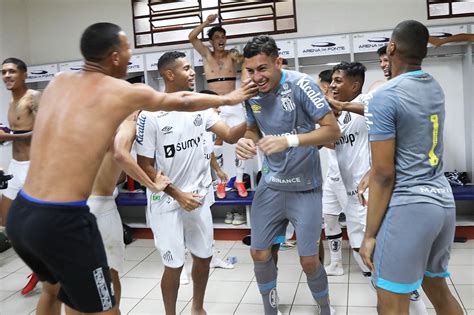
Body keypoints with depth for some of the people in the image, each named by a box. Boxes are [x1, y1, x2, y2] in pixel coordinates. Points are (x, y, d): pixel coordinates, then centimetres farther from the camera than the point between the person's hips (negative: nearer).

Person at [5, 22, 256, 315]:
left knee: (54, 287, 32)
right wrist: (228, 98, 26)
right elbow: (183, 102, 10)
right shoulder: (124, 92, -5)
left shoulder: (58, 82, 9)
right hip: (62, 220, -7)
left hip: (19, 214, 7)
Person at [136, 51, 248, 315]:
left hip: (199, 197, 5)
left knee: (204, 256, 15)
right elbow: (145, 166, -11)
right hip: (167, 202, -5)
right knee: (174, 265, 3)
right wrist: (178, 194, -14)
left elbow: (230, 135, -5)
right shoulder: (151, 115, -15)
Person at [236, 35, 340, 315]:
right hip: (271, 184, 5)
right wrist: (247, 142, -11)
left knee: (309, 261, 1)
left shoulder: (301, 85, -18)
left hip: (305, 186, -5)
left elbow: (333, 131, -20)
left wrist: (289, 140, -33)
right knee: (260, 254, 8)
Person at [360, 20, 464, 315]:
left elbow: (384, 174, -16)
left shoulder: (385, 96, -14)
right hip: (443, 202, 9)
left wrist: (370, 234, -9)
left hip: (408, 206, -8)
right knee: (439, 289, 23)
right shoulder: (435, 87, 10)